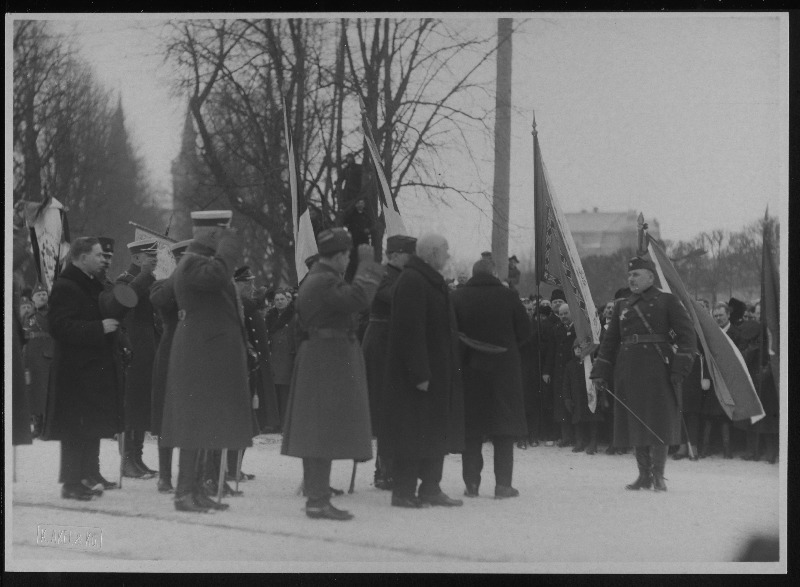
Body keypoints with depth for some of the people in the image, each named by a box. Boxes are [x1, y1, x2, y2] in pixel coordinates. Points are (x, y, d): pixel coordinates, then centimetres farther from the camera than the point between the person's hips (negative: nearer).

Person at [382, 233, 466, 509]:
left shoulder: (431, 281, 16)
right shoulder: (411, 283, -17)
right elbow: (410, 331, -23)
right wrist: (420, 373, -26)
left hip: (438, 372, 10)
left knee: (436, 432, 12)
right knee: (414, 434, -6)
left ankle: (430, 489, 18)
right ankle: (404, 493, -1)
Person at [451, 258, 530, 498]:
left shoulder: (457, 297, -3)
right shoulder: (508, 296, -4)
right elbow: (525, 331, 0)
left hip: (469, 368, 1)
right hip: (504, 368, -1)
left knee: (471, 432, 7)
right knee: (504, 428, 5)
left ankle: (471, 483, 5)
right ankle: (503, 484, 1)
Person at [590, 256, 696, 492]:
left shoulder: (667, 301, 1)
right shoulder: (622, 306, 15)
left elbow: (686, 334, -3)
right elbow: (610, 340, 17)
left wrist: (680, 369, -11)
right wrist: (600, 373, 10)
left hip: (657, 370, -5)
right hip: (629, 371, 5)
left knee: (659, 422, -5)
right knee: (635, 422, 5)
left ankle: (658, 475, 0)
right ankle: (644, 475, 12)